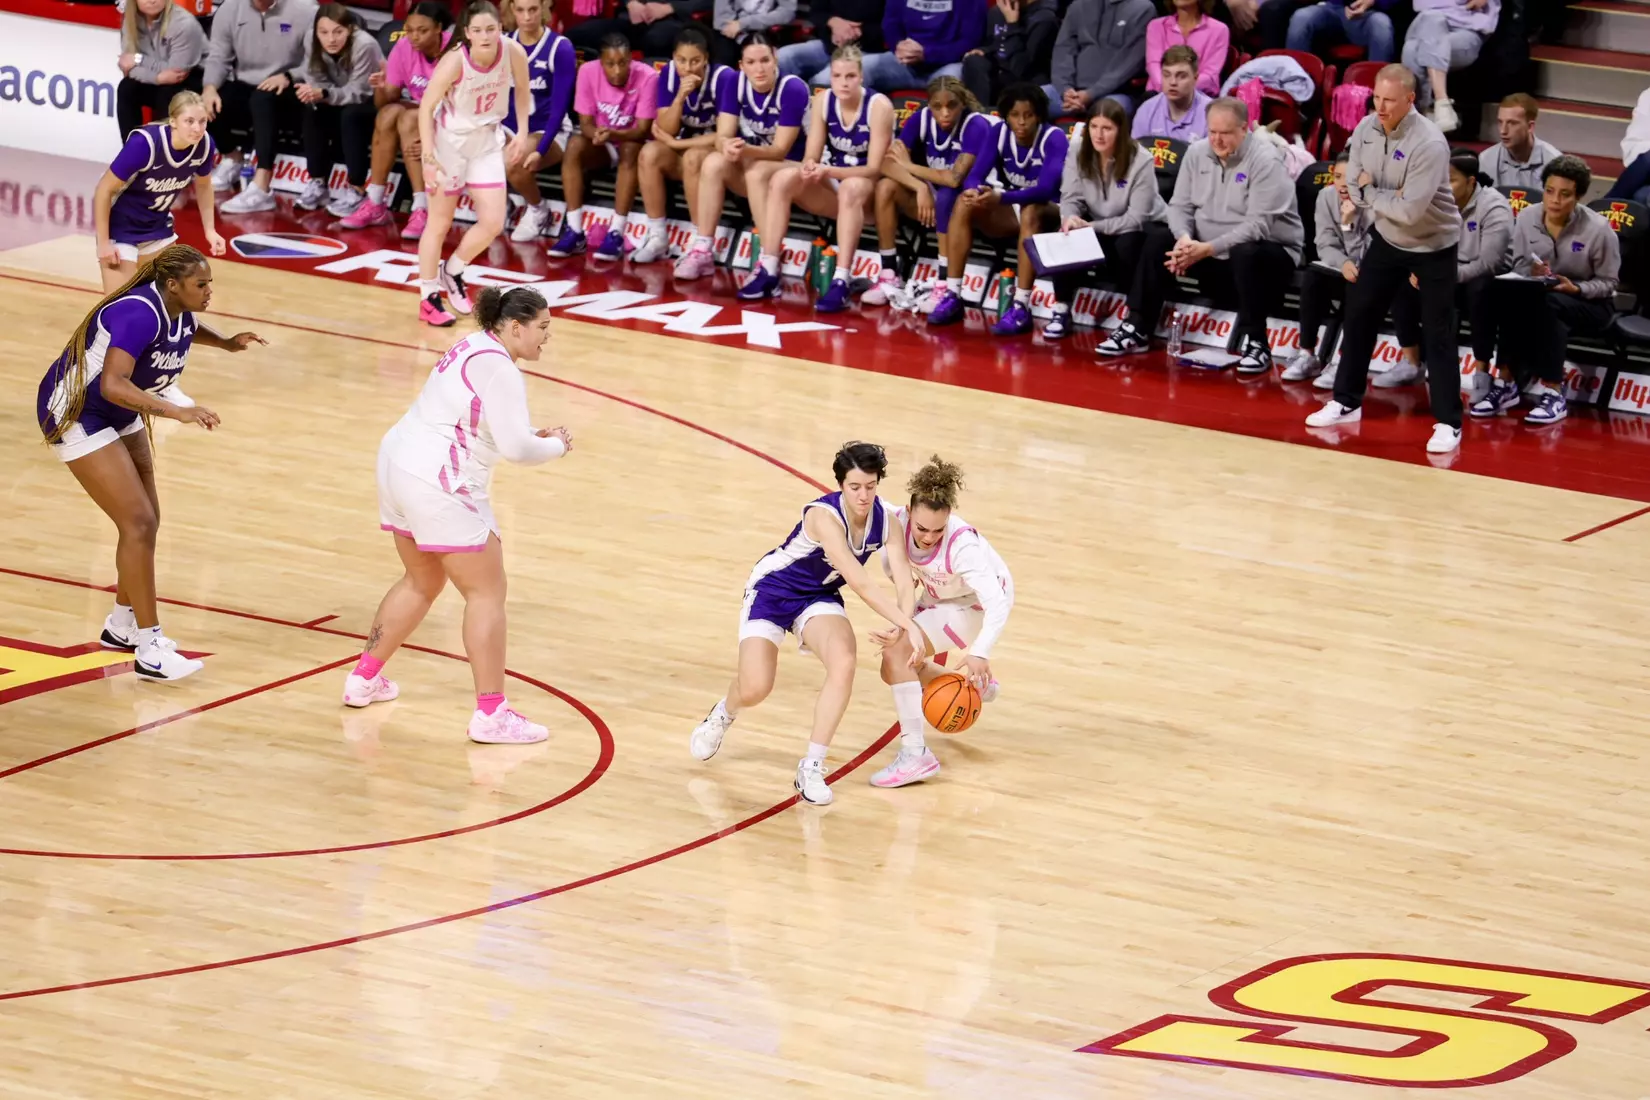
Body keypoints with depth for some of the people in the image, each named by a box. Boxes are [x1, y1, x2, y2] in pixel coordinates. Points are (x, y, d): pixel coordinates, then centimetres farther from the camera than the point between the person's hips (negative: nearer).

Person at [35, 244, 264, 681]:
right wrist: (177, 412, -51)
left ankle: (122, 626, 31)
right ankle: (149, 651, -11)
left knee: (145, 521, 12)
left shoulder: (181, 311, -4)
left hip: (120, 415, 10)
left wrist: (227, 343, 5)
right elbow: (113, 385, -44)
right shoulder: (140, 314, -32)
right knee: (138, 523, -14)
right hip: (77, 413, -10)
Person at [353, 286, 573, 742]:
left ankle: (364, 679, 33)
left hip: (400, 464, 10)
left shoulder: (474, 349, 13)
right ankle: (491, 714, -4)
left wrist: (532, 434, 11)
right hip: (440, 486, -10)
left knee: (423, 582, 26)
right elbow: (516, 449, -21)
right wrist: (555, 445, -1)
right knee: (487, 593, -3)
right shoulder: (500, 370, -17)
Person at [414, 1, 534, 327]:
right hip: (449, 140, -4)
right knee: (440, 223, 4)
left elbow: (522, 89, 4)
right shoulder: (455, 61, -28)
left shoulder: (513, 52, -18)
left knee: (493, 223, 1)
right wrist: (428, 158, -24)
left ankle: (452, 271, 27)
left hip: (487, 141, 4)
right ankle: (428, 298, 15)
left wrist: (522, 133, -1)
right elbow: (426, 107, -20)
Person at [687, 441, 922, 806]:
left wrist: (905, 627, -42)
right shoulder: (825, 516, -34)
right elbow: (860, 584, -40)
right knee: (754, 690, -14)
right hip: (772, 590, -4)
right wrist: (906, 624, -45)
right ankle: (723, 714, 27)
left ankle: (812, 769, -15)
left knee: (844, 663, -25)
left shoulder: (886, 521, -16)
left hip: (819, 598, 4)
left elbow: (904, 581, -22)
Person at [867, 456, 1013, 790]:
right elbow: (891, 562, -3)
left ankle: (915, 755, -22)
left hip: (978, 603, -7)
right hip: (938, 597, 7)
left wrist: (979, 653, -61)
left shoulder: (962, 546, -40)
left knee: (896, 652, -26)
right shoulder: (899, 521, -26)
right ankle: (974, 687, 42)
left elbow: (998, 603, -47)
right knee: (894, 670, 17)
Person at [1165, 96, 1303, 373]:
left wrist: (1208, 249, -31)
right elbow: (1180, 205, 4)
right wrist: (1184, 237, -19)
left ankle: (1255, 342, -26)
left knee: (1244, 254, -39)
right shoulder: (1196, 153, 3)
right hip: (1213, 258, 6)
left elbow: (1257, 225, -24)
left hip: (1269, 253, -6)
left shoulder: (1265, 161, -17)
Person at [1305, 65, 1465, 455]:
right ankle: (1347, 402, 26)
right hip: (1387, 240, 6)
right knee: (1358, 315, 11)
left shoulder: (1429, 144, -29)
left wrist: (1372, 193, -16)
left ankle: (1448, 423, 0)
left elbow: (1410, 210, -32)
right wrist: (1389, 200, -21)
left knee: (1437, 335, -6)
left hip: (1433, 246, -6)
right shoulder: (1366, 129, -9)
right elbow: (1354, 189, -4)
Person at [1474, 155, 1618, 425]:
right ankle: (1507, 382, -25)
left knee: (1549, 304, -37)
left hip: (1590, 304, -3)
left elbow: (1607, 283, -8)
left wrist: (1576, 289, -25)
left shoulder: (1598, 229, -15)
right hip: (1538, 295, 3)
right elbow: (1518, 265, 5)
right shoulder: (1526, 217, -6)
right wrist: (1532, 273, -18)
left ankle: (1553, 393, -33)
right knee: (1508, 295, -31)